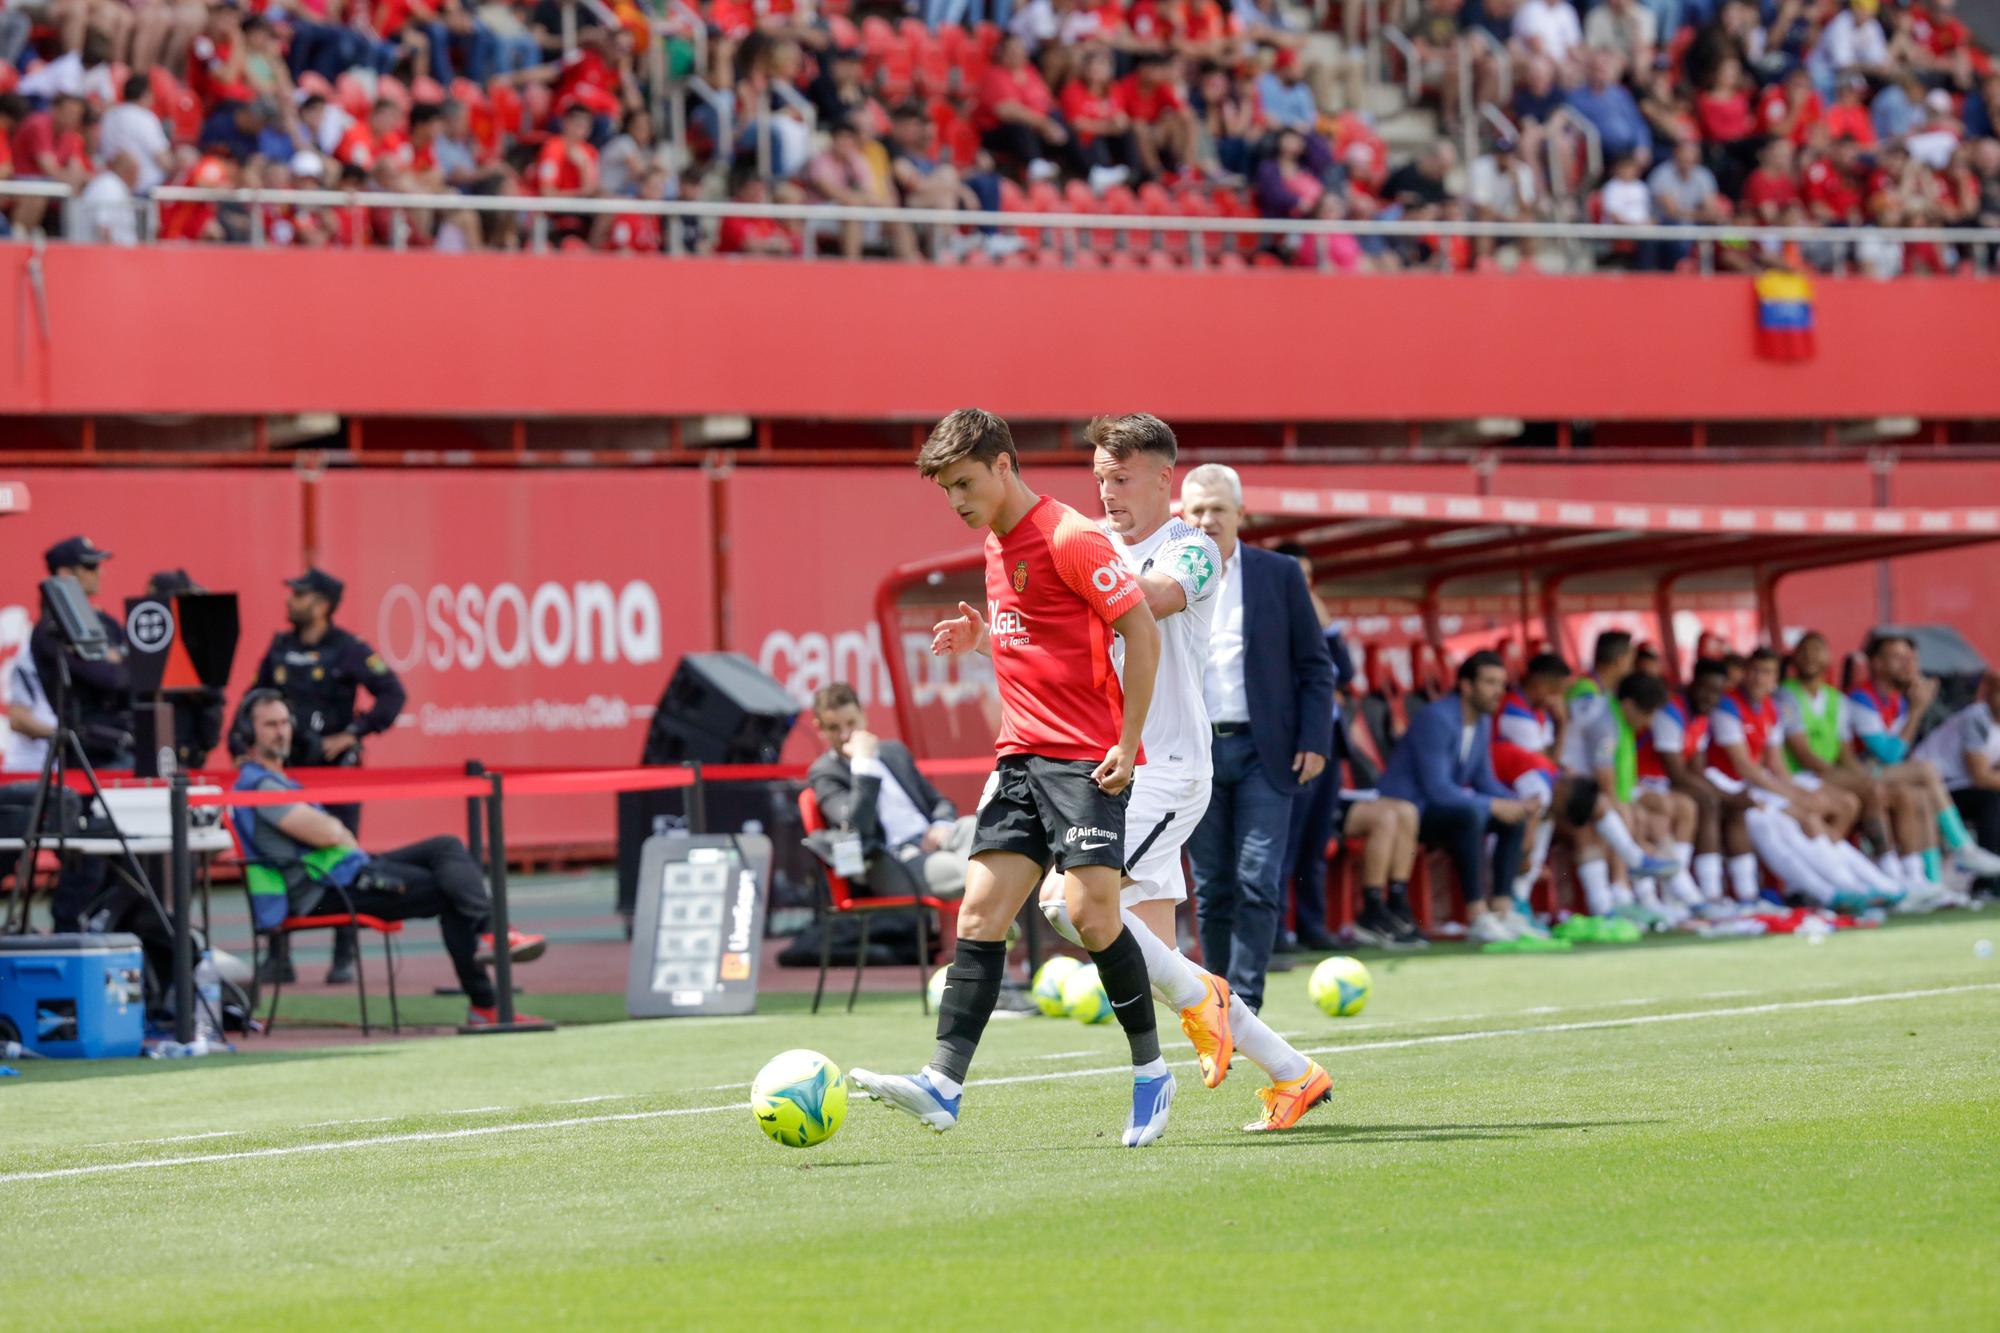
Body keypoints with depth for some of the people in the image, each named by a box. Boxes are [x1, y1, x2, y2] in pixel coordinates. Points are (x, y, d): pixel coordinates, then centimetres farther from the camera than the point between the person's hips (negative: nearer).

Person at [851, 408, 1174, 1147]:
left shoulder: (1068, 537, -12)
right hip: (1021, 754, 8)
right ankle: (942, 1086, -9)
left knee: (1090, 910, -13)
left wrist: (1128, 740, -16)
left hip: (1086, 756, -8)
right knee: (980, 913, -2)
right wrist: (984, 633, 8)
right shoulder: (998, 546, 15)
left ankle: (1152, 1072, 4)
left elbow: (1141, 629, -13)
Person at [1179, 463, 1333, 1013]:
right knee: (1212, 890, 6)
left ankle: (1244, 1005, -9)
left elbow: (1315, 665, 5)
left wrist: (1315, 741, -4)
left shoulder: (1280, 574, 4)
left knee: (1259, 881, -10)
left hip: (1264, 751, -1)